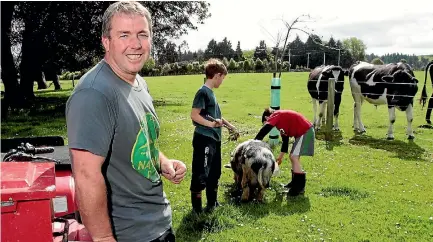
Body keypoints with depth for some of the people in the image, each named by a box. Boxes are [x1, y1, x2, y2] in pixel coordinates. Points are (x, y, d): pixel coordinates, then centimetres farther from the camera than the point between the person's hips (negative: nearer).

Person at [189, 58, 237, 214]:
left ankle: (212, 203, 32)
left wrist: (230, 125, 31)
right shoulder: (203, 92, -13)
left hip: (214, 138, 10)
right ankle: (197, 207, 8)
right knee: (201, 174, -3)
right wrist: (211, 124, -27)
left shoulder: (211, 92, 14)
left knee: (214, 173, 18)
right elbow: (194, 115, -18)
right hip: (204, 139, -10)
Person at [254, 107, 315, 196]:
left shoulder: (275, 116, -7)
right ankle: (295, 182, 27)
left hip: (305, 131, -10)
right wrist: (281, 155, 25)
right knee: (293, 157, 16)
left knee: (294, 157, -11)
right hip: (303, 131, 10)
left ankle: (299, 187, -7)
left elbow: (265, 130, -21)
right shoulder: (281, 119, 19)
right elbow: (285, 139, 23)